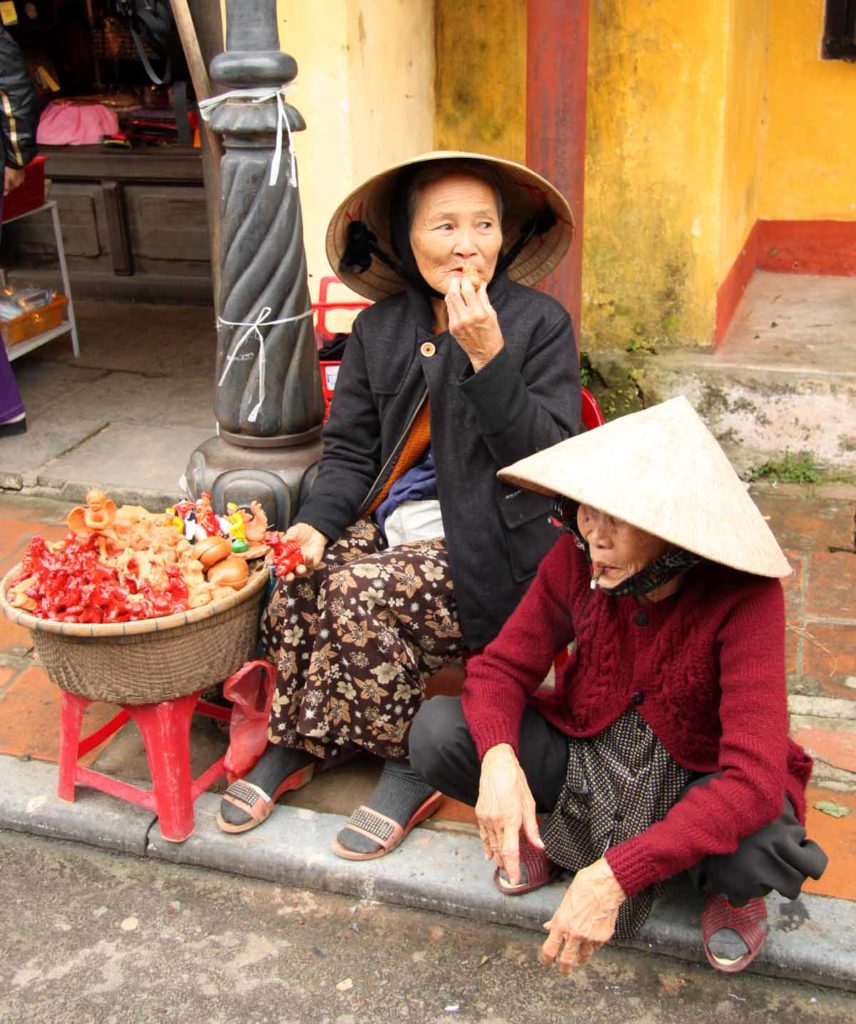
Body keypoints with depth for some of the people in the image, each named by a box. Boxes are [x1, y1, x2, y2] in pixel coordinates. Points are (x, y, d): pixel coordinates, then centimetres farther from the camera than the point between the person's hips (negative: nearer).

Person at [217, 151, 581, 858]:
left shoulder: (541, 324, -5)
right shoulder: (379, 328, 8)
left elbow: (548, 459, -13)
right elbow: (350, 449, 8)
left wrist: (487, 357, -22)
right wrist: (317, 523, -11)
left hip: (493, 542, -4)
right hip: (393, 522, 5)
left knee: (359, 590, -27)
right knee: (298, 583, -22)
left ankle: (410, 766, -4)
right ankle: (291, 744, 3)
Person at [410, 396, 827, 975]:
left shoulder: (744, 596, -28)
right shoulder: (576, 559, -17)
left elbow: (754, 780, -35)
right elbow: (502, 668, -9)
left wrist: (615, 875, -42)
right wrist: (498, 756, -33)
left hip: (700, 777, -2)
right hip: (585, 750, 3)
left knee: (760, 848, -38)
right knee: (437, 732, -21)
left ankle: (728, 888, 2)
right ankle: (549, 828, 9)